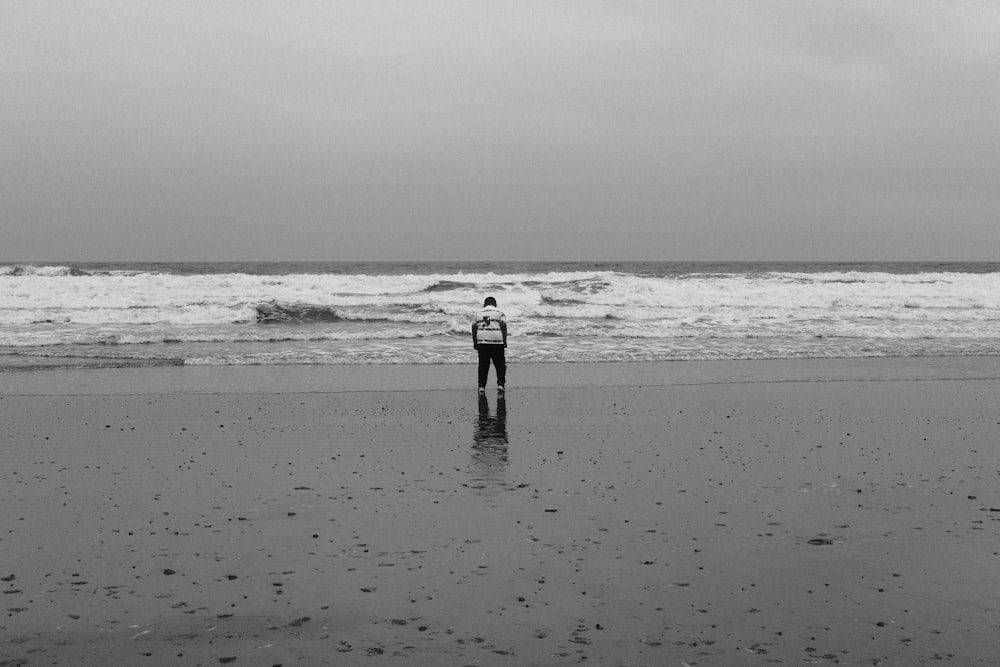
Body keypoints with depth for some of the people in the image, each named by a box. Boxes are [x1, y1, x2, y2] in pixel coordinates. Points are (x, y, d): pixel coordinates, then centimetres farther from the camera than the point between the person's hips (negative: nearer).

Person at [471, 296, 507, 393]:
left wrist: (475, 342, 9)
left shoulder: (479, 313, 14)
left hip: (482, 341, 2)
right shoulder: (499, 312, 5)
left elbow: (474, 328, 7)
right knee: (500, 364, 5)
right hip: (497, 341, -2)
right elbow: (503, 326, -5)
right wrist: (505, 341, -3)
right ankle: (500, 384, -5)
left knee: (483, 365, 6)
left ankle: (481, 386, 4)